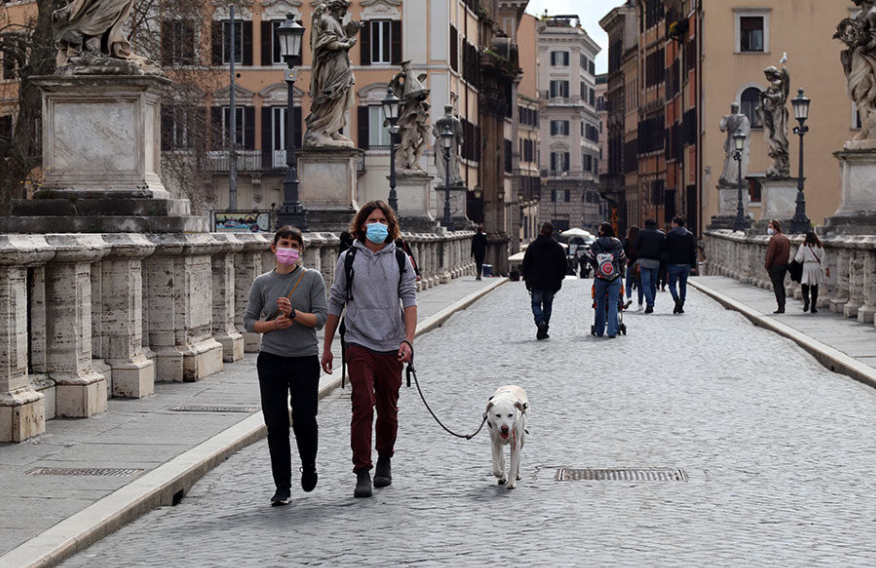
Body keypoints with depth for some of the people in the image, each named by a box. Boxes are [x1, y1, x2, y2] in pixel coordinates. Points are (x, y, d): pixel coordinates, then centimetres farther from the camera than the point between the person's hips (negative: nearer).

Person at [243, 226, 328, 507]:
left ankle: (309, 467, 30)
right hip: (271, 359, 1)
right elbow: (249, 321, 8)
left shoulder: (312, 278, 1)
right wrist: (274, 324, -10)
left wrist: (294, 313, -19)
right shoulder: (262, 283, 6)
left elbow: (321, 318, -4)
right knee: (276, 425, 0)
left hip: (305, 359, -1)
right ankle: (282, 487, 6)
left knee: (305, 421, -1)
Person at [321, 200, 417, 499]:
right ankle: (362, 472, -10)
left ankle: (384, 460, 30)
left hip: (391, 347, 2)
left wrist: (408, 340, -14)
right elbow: (335, 303, 9)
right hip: (359, 344, -1)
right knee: (363, 406, -12)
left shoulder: (401, 260, 5)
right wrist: (327, 347, 9)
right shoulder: (348, 259, 4)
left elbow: (409, 301, 0)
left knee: (388, 409, 10)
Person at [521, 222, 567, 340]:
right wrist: (559, 280, 10)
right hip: (551, 283, 1)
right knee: (547, 305, 11)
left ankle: (540, 322, -21)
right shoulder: (558, 248, -1)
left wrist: (526, 278, 11)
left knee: (536, 304, 8)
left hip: (536, 282, -1)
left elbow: (525, 263, 2)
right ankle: (543, 331, 9)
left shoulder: (532, 246, -1)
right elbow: (563, 266, 0)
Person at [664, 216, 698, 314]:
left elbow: (666, 250, -2)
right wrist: (693, 265, 10)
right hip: (686, 264, 4)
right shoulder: (690, 235, 7)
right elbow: (693, 251, 7)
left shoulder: (670, 235, -4)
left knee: (672, 284, 5)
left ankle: (677, 300, -22)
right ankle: (681, 306, 9)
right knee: (683, 285, 11)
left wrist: (665, 262, 8)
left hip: (674, 264, -4)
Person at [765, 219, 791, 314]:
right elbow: (788, 253, 13)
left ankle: (781, 307, -9)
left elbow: (770, 254, -17)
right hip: (784, 266, 8)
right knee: (781, 285, 17)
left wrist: (767, 266, -10)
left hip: (775, 266, -8)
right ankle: (782, 305, 18)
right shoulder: (786, 238, 11)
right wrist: (785, 263, 16)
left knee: (777, 286, -5)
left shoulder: (774, 239, -15)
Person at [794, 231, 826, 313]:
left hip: (806, 267, -2)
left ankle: (806, 300, -25)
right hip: (816, 267, 2)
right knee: (814, 289, 9)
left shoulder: (803, 246, -5)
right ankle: (814, 307, 10)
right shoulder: (819, 246, 1)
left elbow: (799, 258, -5)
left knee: (805, 287, 2)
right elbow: (823, 259, 1)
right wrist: (823, 268, 8)